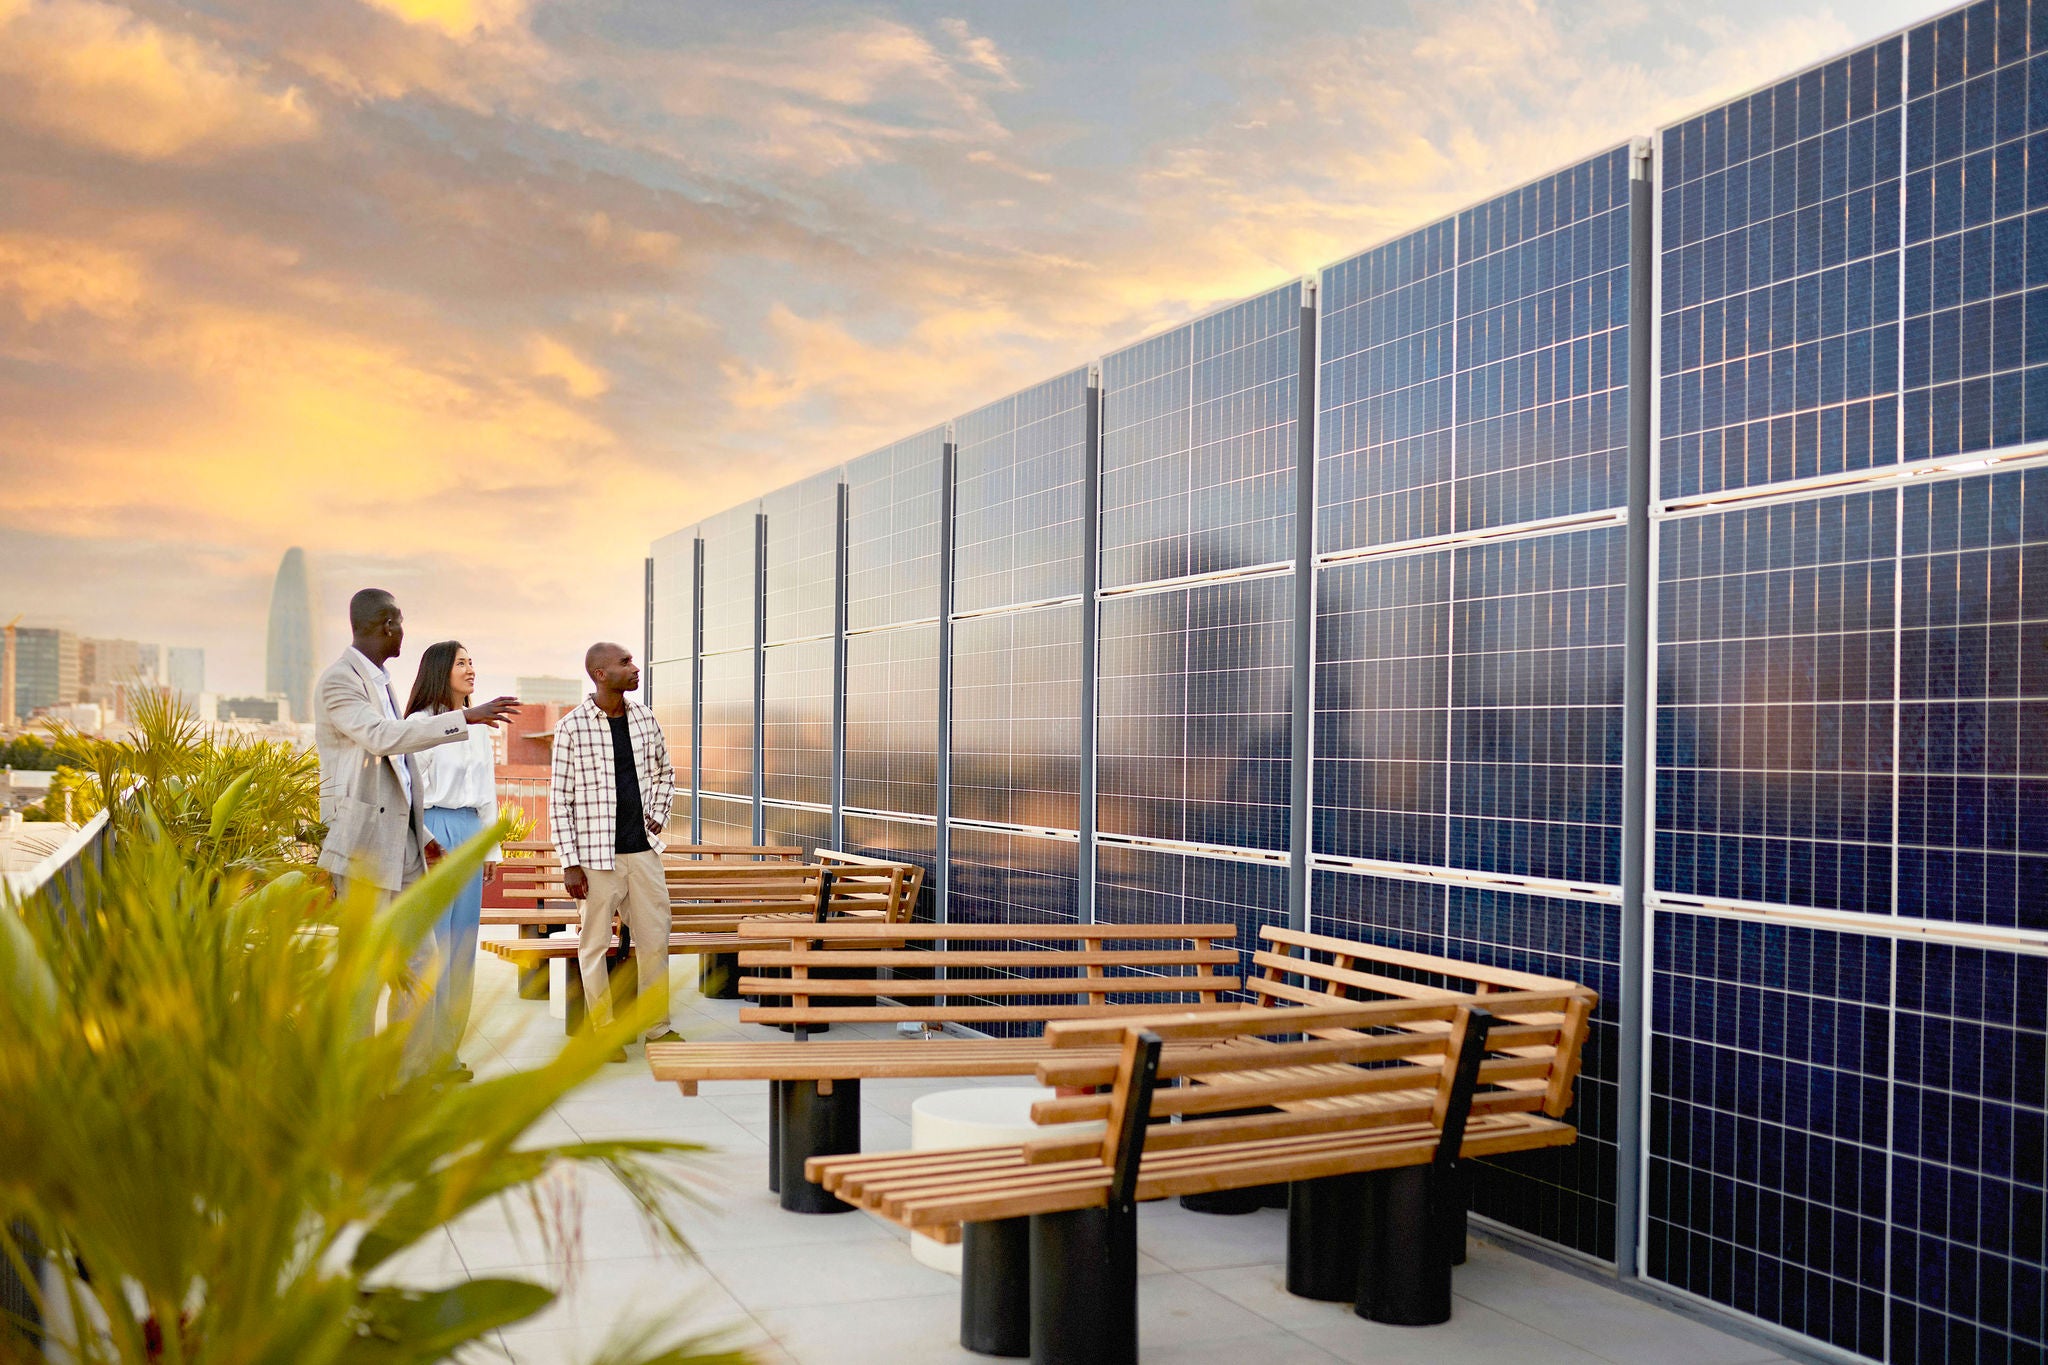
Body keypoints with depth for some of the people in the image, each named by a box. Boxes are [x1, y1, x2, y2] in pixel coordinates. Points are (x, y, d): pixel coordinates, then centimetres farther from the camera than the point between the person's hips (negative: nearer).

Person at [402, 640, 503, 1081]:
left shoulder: (478, 728, 15)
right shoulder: (421, 724, -7)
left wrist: (492, 848, 18)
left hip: (470, 836, 7)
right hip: (434, 831, -7)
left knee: (462, 945, 8)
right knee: (432, 945, -6)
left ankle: (448, 1048, 16)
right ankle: (422, 1051, 2)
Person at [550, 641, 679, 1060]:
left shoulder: (644, 718, 6)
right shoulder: (572, 727, -9)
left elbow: (664, 773, 23)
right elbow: (560, 799, -7)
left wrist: (658, 817, 9)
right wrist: (570, 863, -10)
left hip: (643, 850, 4)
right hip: (598, 855, -4)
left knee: (655, 939, 9)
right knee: (595, 944, 5)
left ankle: (659, 1028, 21)